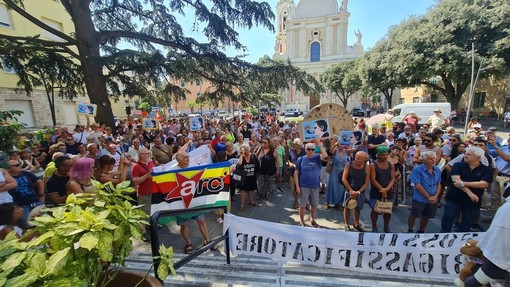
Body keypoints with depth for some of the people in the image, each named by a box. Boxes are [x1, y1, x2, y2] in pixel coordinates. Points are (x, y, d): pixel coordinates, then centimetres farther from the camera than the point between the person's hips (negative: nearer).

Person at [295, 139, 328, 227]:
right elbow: (296, 173, -4)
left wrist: (320, 145, -25)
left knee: (314, 205, 16)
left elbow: (325, 155, -19)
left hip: (315, 186, 3)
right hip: (304, 187, -2)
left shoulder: (316, 158, 1)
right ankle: (301, 221, 25)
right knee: (302, 205, 6)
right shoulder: (301, 159, -5)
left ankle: (312, 219, 37)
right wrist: (297, 186, -8)